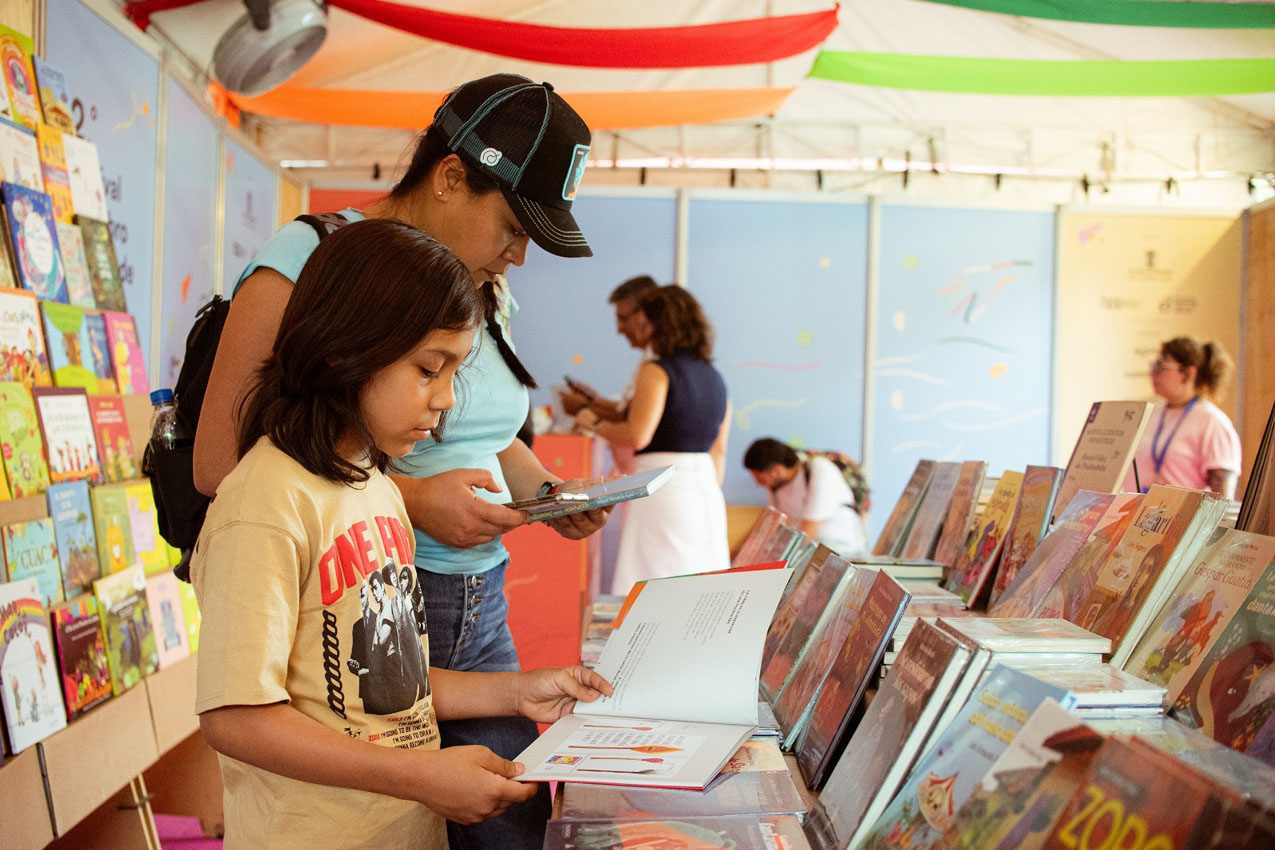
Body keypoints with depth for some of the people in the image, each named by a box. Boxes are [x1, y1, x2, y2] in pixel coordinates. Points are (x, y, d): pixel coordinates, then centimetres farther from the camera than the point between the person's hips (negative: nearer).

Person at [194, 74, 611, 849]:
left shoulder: (485, 291, 10)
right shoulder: (312, 262, -12)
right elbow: (220, 464, -16)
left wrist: (547, 491, 6)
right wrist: (407, 497, -21)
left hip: (480, 605, 7)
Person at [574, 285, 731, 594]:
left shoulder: (656, 371, -9)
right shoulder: (715, 378, 15)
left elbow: (637, 436, -19)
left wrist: (594, 423, -3)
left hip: (664, 490, -8)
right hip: (707, 488, 8)